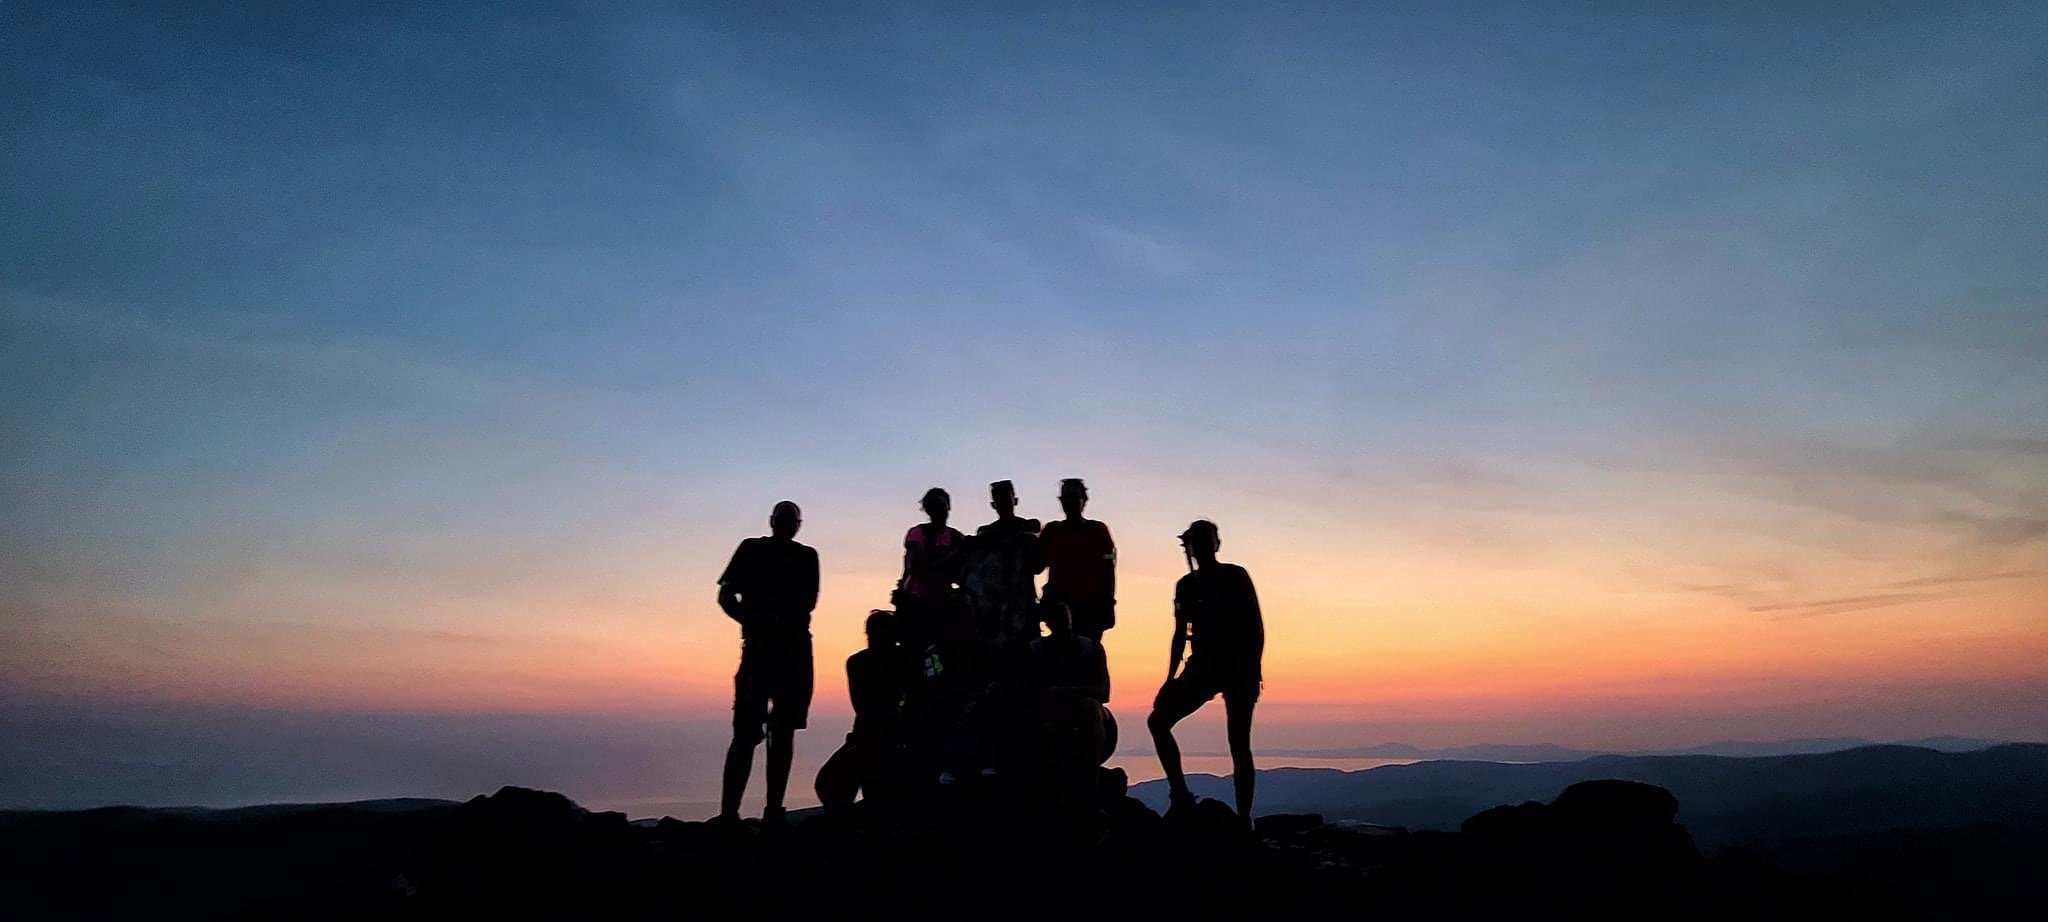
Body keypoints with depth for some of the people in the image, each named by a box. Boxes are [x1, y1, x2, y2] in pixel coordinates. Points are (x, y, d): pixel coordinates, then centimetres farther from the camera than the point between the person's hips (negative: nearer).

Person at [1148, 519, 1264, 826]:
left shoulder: (1235, 576, 0)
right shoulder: (1186, 585, 10)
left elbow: (1256, 626, -2)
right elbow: (1181, 634, 13)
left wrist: (1254, 669, -12)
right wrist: (1171, 678, 7)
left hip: (1237, 667, -4)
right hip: (1202, 667, 4)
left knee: (1239, 744, -5)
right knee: (1157, 720, -9)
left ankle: (1244, 817, 2)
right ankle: (1180, 793, -3)